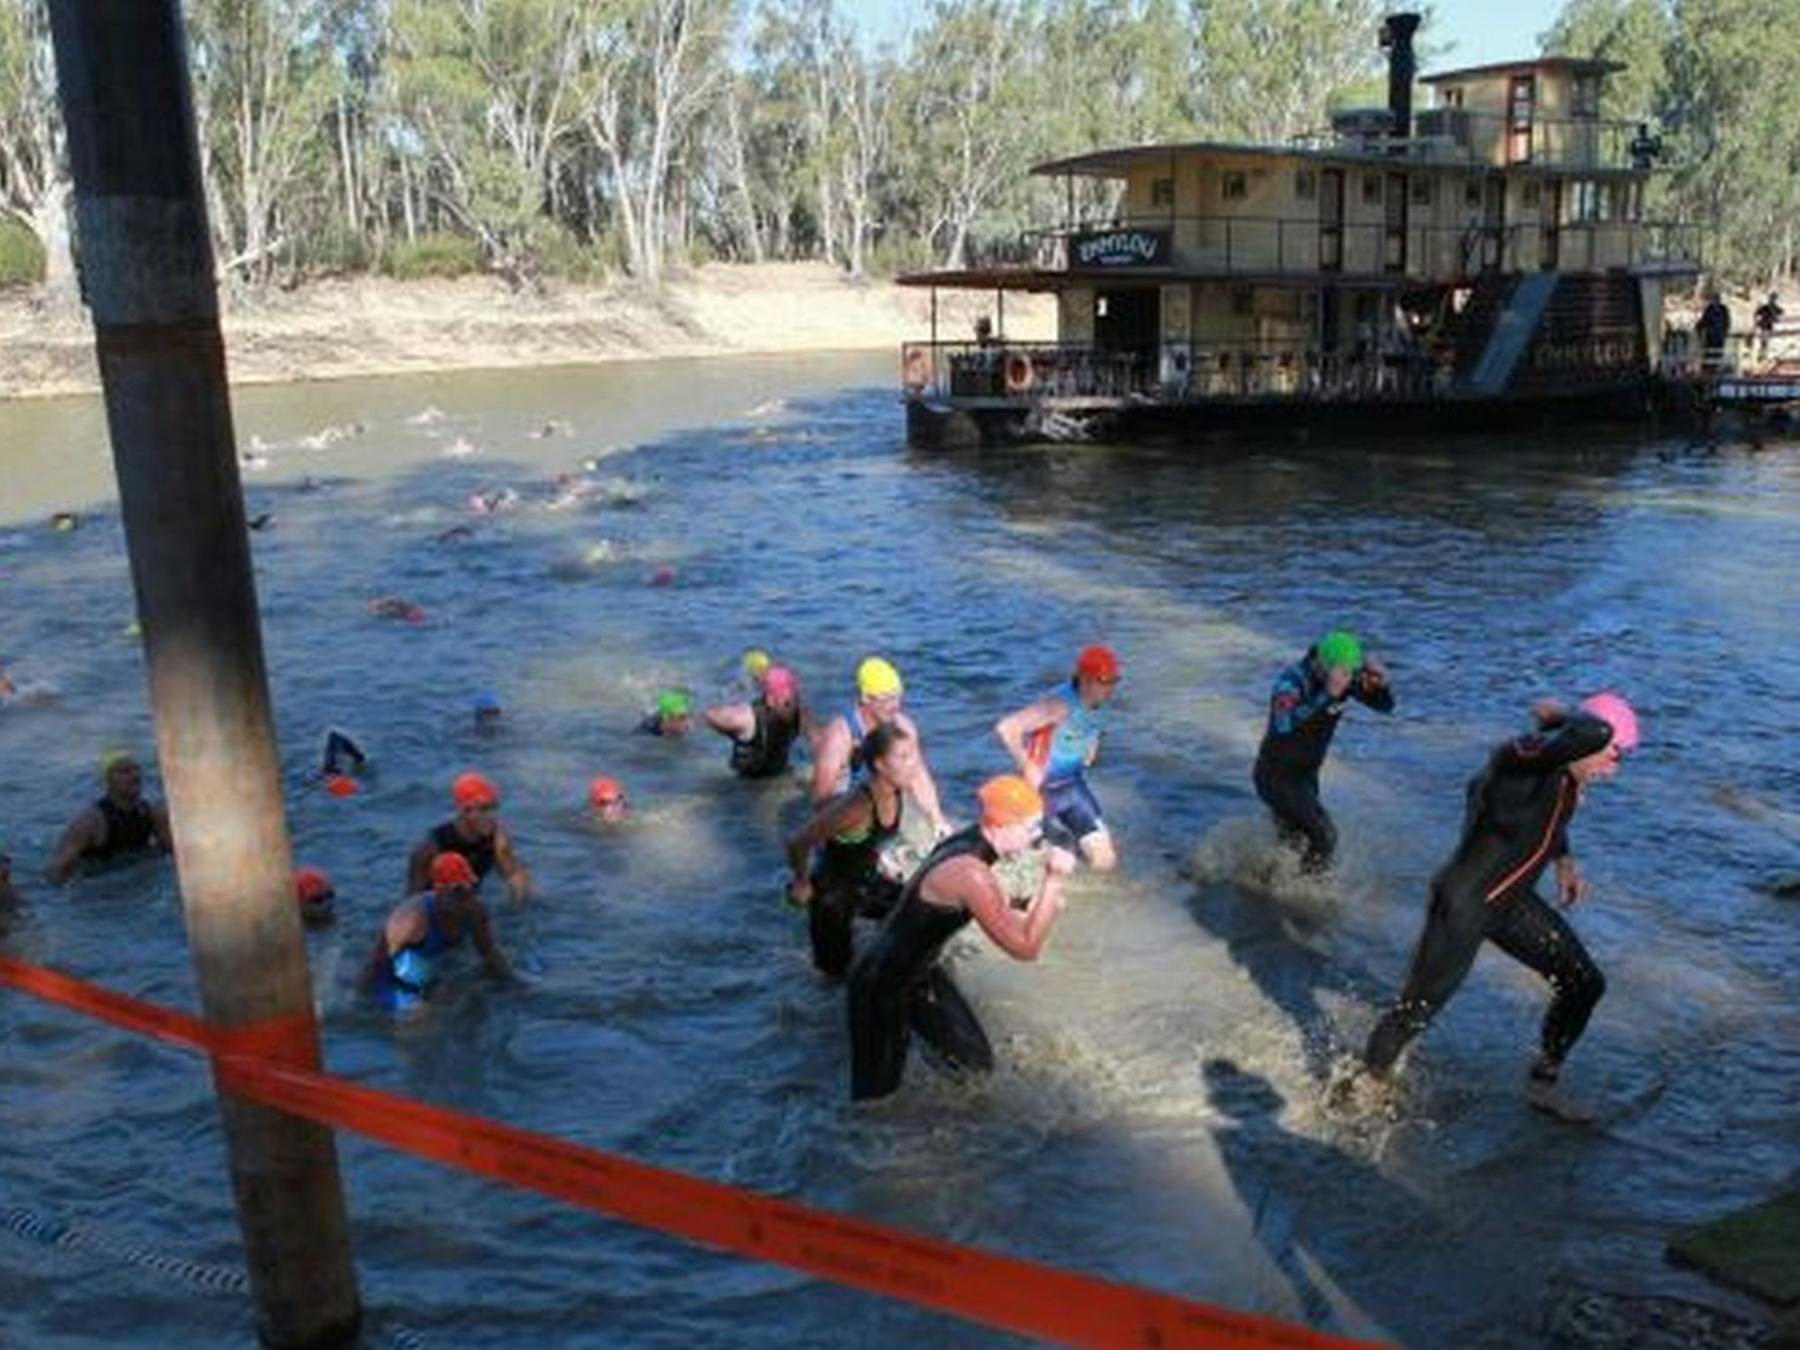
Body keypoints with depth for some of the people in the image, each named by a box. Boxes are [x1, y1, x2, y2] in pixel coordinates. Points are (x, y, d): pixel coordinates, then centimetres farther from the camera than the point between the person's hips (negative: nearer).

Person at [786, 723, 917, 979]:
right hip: (833, 890, -7)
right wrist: (802, 885, -13)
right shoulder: (857, 806, -35)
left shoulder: (897, 793, -12)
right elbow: (797, 842, -29)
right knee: (838, 971, 7)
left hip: (868, 880, 7)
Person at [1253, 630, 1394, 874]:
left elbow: (1385, 705, -4)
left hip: (1306, 775, 8)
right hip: (1277, 777, -8)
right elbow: (1284, 725, -49)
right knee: (1324, 836, -16)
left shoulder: (1348, 678, -10)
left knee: (1299, 838, 25)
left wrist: (1380, 683, -27)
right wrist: (1327, 696, -56)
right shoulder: (1292, 682, -30)